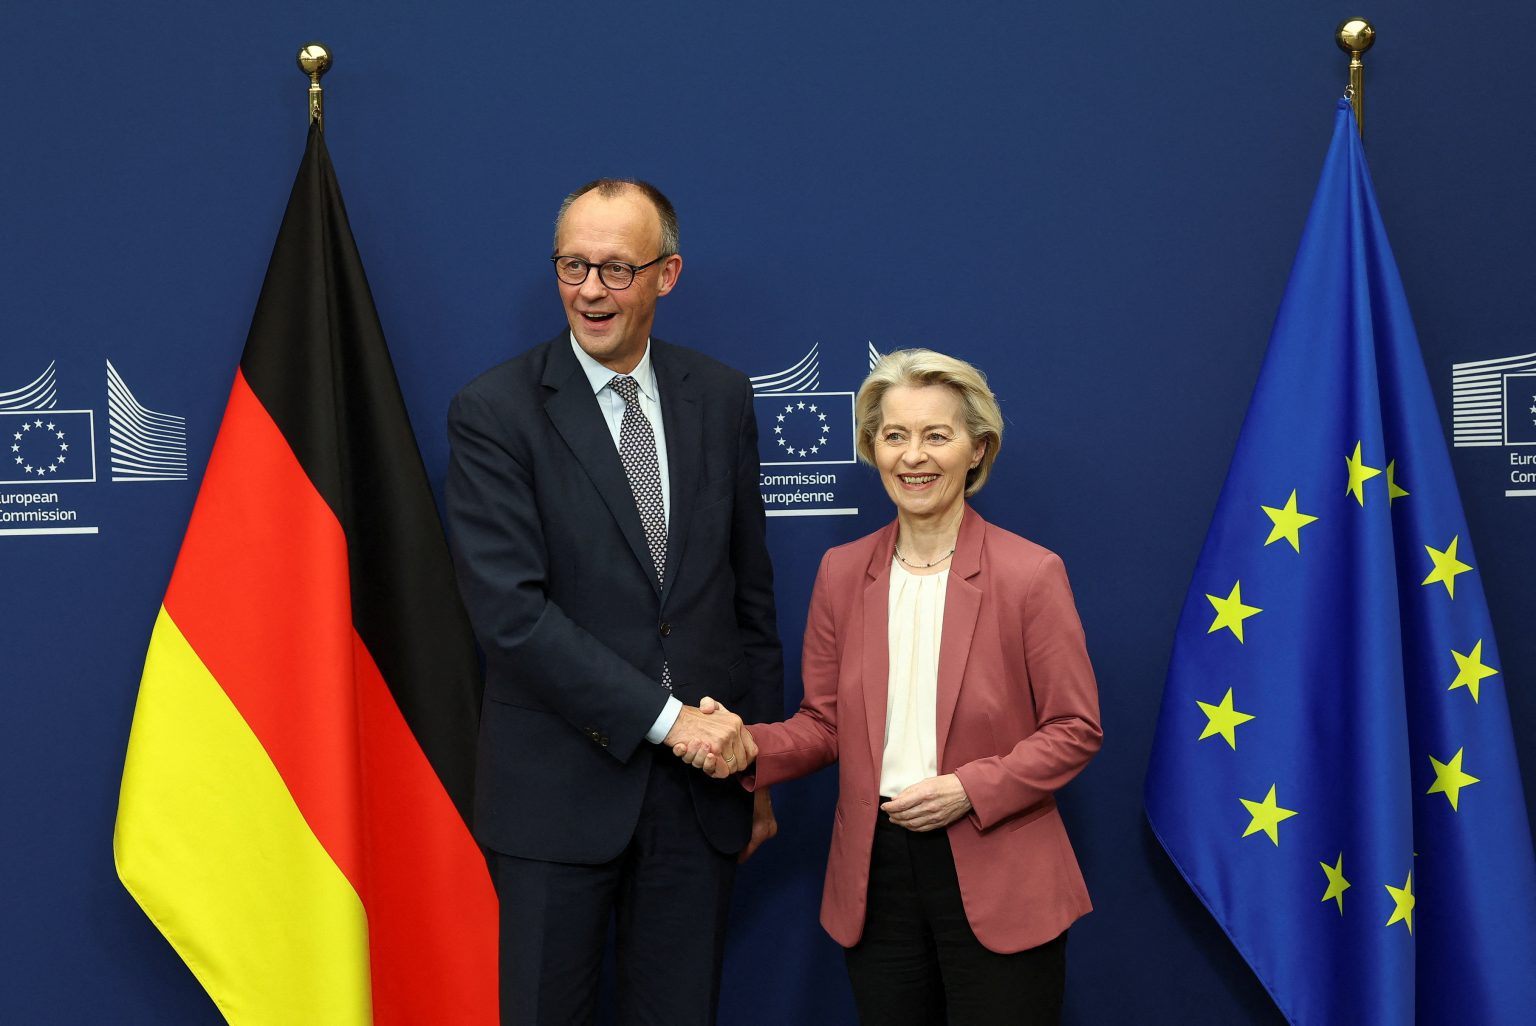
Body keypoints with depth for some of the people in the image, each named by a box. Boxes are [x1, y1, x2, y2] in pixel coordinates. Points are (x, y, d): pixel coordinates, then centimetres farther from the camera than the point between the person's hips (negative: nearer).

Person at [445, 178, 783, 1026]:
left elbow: (750, 590, 11)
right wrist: (664, 717, -17)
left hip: (700, 791, 3)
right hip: (560, 788, -3)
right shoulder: (493, 412, -7)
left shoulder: (722, 399, 6)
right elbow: (509, 611, -15)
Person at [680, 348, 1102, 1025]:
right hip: (876, 877, 4)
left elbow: (1075, 729, -5)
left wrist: (970, 789, -17)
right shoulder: (842, 572, 6)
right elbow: (825, 724, 9)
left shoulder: (1031, 574, -7)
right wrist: (748, 747, -10)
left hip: (998, 888, -3)